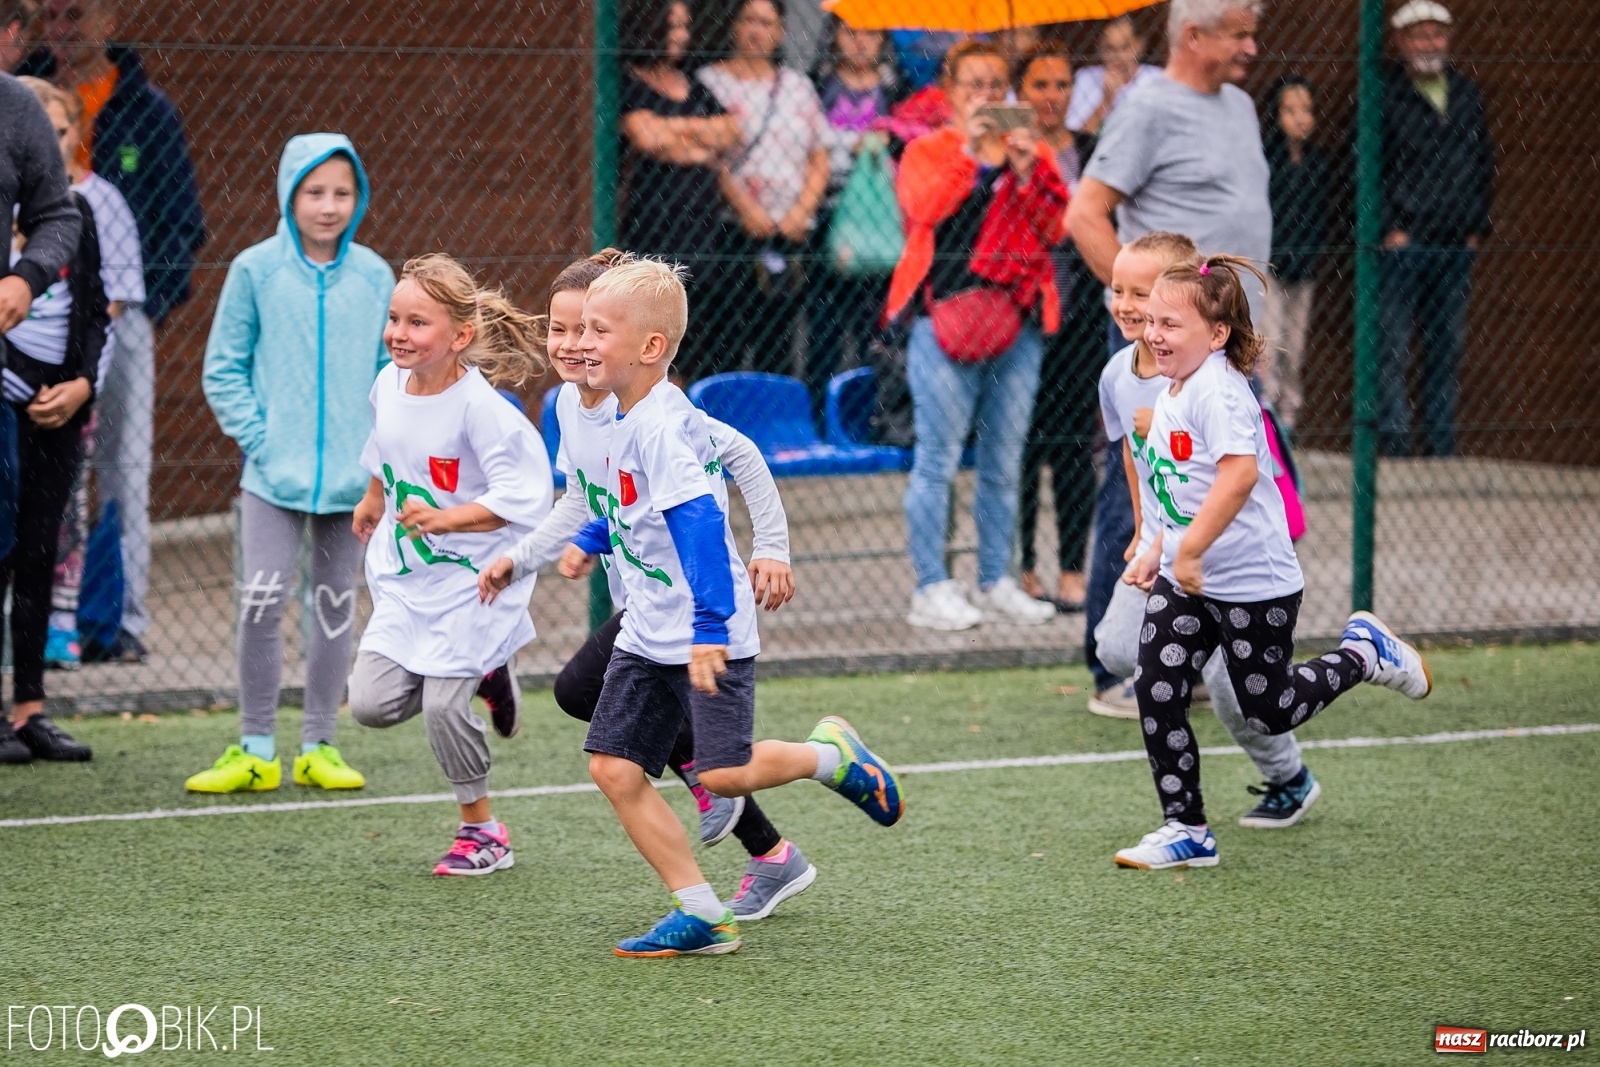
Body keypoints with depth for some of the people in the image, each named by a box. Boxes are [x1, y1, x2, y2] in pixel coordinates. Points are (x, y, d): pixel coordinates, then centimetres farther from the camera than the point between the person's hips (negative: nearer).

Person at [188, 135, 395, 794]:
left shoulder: (374, 276, 3)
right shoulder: (256, 270, -3)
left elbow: (393, 367, 11)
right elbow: (223, 368, 1)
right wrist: (258, 438, -8)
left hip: (352, 475, 2)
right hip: (276, 473, -2)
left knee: (336, 608, 8)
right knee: (261, 603, -10)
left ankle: (318, 746, 18)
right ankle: (256, 751, 1)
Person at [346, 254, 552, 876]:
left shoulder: (478, 406, -22)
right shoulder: (389, 383, -1)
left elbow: (523, 495, -25)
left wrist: (442, 519, -32)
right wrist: (374, 502, 37)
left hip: (471, 579, -6)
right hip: (404, 580, 6)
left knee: (443, 707, -9)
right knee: (371, 704, -4)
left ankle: (482, 833, 12)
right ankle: (474, 675, 25)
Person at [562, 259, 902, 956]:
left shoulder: (660, 425, -21)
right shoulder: (630, 418, 9)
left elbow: (699, 520, -30)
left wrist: (709, 627, -34)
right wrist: (591, 542, 24)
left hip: (708, 636, -9)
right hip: (648, 635, 9)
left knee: (722, 774, -14)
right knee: (613, 768, 0)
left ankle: (830, 755, 17)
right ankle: (701, 915, 5)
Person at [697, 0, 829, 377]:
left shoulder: (798, 86, 17)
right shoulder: (710, 81, 4)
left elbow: (819, 159, 15)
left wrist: (800, 211, -1)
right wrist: (746, 207, -15)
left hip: (791, 232, 4)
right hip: (732, 230, -4)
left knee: (776, 350, 3)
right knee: (724, 348, -10)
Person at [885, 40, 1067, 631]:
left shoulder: (1035, 153, 15)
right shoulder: (927, 151, 7)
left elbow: (1056, 228, 1)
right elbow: (924, 206, -13)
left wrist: (1027, 168, -11)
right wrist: (969, 150, -18)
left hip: (1017, 320, 4)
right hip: (946, 316, -4)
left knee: (1004, 464, 8)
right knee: (938, 459, -7)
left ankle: (996, 582, 15)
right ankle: (930, 589, -5)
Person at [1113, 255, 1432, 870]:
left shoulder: (1217, 392, -23)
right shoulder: (1171, 395, 8)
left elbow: (1239, 474, -37)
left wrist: (1190, 548, -37)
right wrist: (1160, 550, 21)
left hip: (1253, 586, -8)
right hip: (1185, 585, 9)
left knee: (1270, 713, 5)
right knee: (1156, 693, -2)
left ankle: (1364, 652, 28)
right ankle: (1186, 831, 6)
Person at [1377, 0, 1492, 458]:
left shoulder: (1467, 94, 13)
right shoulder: (1385, 94, -3)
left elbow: (1484, 163, 17)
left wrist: (1477, 227, 9)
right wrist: (1389, 228, -10)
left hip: (1457, 247, 5)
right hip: (1403, 244, -5)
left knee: (1448, 348, 8)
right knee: (1393, 350, -6)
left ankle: (1442, 445, 13)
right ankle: (1394, 443, -2)